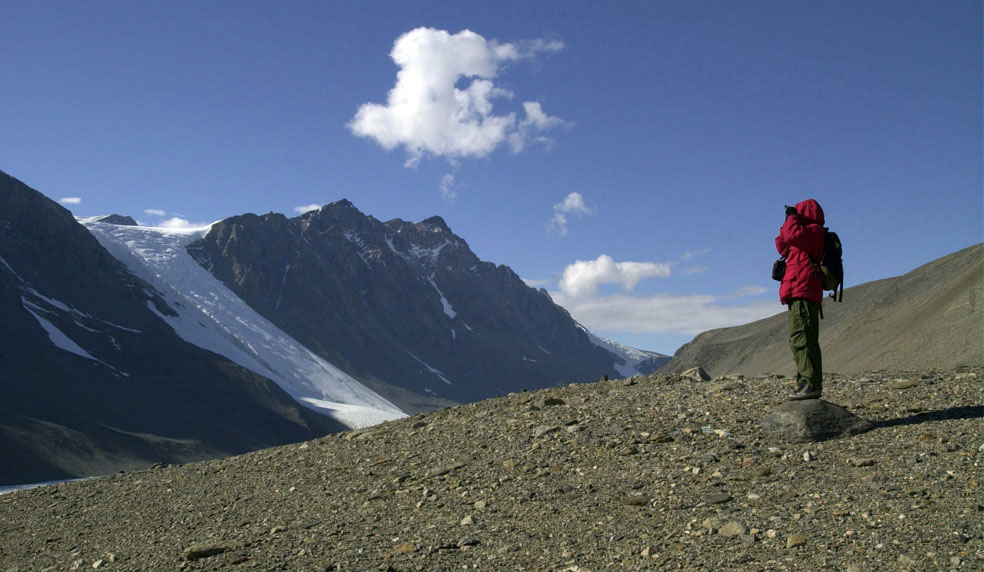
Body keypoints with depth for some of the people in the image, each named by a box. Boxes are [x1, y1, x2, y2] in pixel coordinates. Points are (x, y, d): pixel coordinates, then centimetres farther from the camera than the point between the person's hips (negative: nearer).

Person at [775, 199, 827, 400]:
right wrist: (789, 221, 23)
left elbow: (793, 234, -21)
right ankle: (805, 383, 10)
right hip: (797, 293, 11)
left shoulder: (815, 231, -2)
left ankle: (812, 384, -22)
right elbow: (781, 244, 32)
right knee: (799, 339, 9)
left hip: (803, 292, -11)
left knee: (802, 337, -17)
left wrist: (792, 217, -2)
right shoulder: (807, 235, 27)